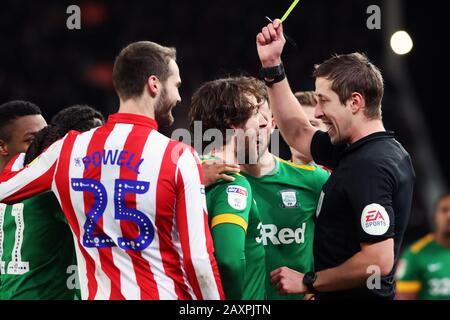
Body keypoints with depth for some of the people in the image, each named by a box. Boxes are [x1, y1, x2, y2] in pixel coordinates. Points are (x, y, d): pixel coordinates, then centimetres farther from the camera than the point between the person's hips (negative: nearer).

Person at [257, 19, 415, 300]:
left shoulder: (369, 166, -22)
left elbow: (378, 261, -27)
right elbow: (298, 132, 25)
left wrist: (308, 282, -16)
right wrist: (272, 64, 19)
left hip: (356, 294, -10)